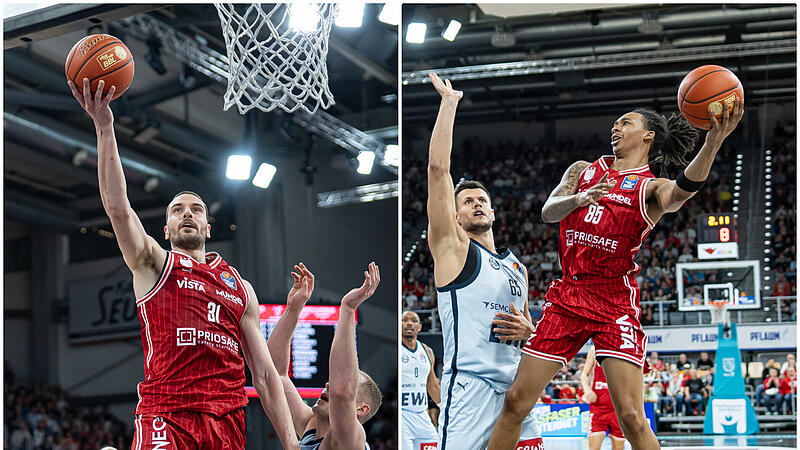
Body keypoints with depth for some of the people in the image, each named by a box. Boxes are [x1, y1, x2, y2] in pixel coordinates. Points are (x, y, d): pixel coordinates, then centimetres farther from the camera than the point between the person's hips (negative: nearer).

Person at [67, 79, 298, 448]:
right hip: (165, 417, -4)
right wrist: (104, 127, -13)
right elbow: (117, 207, -4)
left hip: (227, 419, 4)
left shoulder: (241, 288, 23)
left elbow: (264, 374, 19)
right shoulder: (153, 265, 14)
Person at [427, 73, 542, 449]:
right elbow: (438, 167, -2)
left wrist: (528, 331, 6)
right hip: (470, 385, -6)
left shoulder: (517, 267, 24)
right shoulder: (452, 246, 7)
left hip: (514, 385, 7)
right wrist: (449, 101, 2)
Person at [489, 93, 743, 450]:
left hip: (615, 300, -4)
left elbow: (681, 192, -21)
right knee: (516, 400, 2)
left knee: (631, 417, -14)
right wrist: (580, 198, -23)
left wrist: (713, 142, -40)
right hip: (568, 295, 4)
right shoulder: (584, 170, 17)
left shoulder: (651, 187, 4)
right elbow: (548, 212, 1)